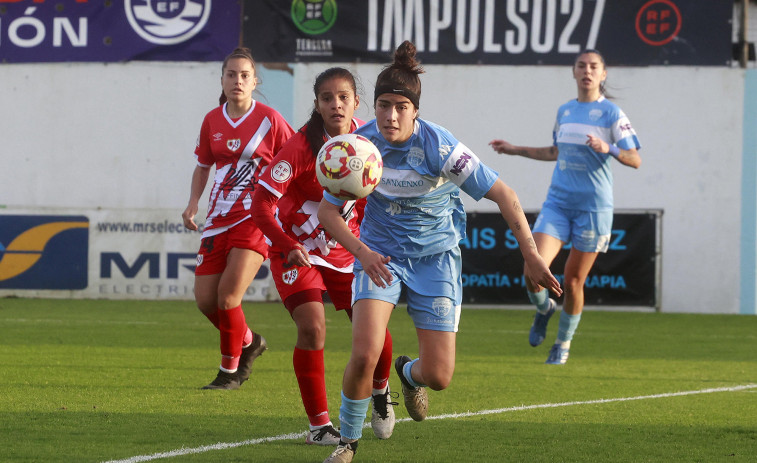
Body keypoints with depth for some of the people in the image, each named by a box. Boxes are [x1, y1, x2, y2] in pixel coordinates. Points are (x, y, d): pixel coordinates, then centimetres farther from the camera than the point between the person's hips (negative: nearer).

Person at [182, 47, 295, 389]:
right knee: (205, 299, 0)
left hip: (256, 219, -5)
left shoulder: (269, 119, -6)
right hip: (219, 220, 5)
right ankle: (248, 342, 29)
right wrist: (193, 203, 3)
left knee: (228, 294, -16)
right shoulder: (212, 121, 6)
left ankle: (230, 371, 3)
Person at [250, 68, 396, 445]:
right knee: (312, 329, -20)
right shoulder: (301, 147, -24)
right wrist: (288, 246, -38)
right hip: (298, 250, -4)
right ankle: (319, 424, -7)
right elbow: (261, 203, -25)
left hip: (346, 250, 4)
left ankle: (380, 391, 32)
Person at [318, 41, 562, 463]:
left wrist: (532, 256, -24)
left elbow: (503, 195, -18)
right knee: (364, 356, -19)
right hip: (379, 254, 1)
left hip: (435, 257, -1)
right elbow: (328, 210, -4)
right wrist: (361, 250, -22)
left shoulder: (439, 147, -23)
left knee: (439, 376, -4)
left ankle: (410, 373, 36)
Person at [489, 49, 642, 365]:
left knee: (573, 281, 1)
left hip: (593, 207, -4)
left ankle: (563, 343, 23)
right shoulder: (564, 111, 11)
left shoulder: (611, 113, -4)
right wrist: (516, 150, 30)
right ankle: (543, 309, 20)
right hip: (558, 202, 4)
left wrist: (608, 148, -27)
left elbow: (635, 160, -10)